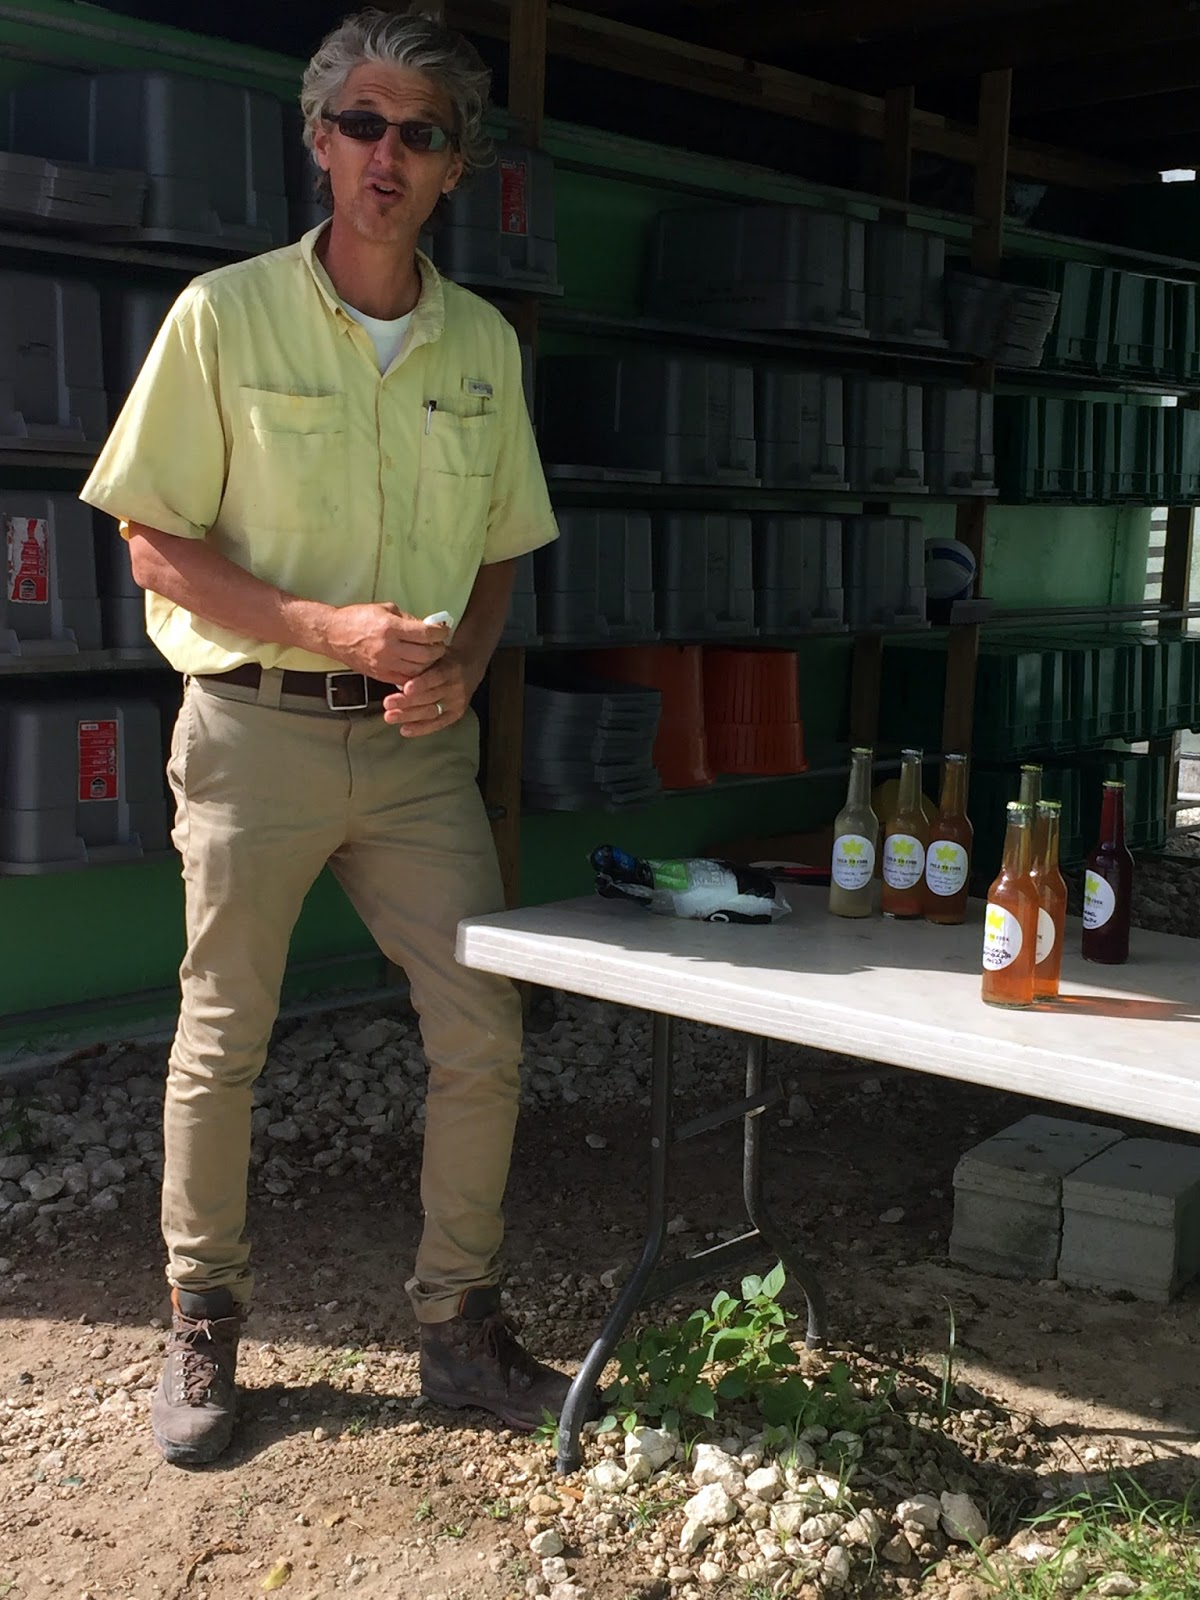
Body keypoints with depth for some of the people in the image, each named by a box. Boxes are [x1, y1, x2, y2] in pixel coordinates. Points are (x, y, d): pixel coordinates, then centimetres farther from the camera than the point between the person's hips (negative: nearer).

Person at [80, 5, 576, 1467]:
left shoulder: (484, 343, 8)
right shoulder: (225, 317, -3)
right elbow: (155, 542, -5)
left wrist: (462, 661, -6)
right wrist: (329, 626, -18)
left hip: (418, 743, 3)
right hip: (256, 730, -3)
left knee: (482, 1035, 2)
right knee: (221, 1042, 6)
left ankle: (459, 1324, 20)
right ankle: (201, 1331, 25)